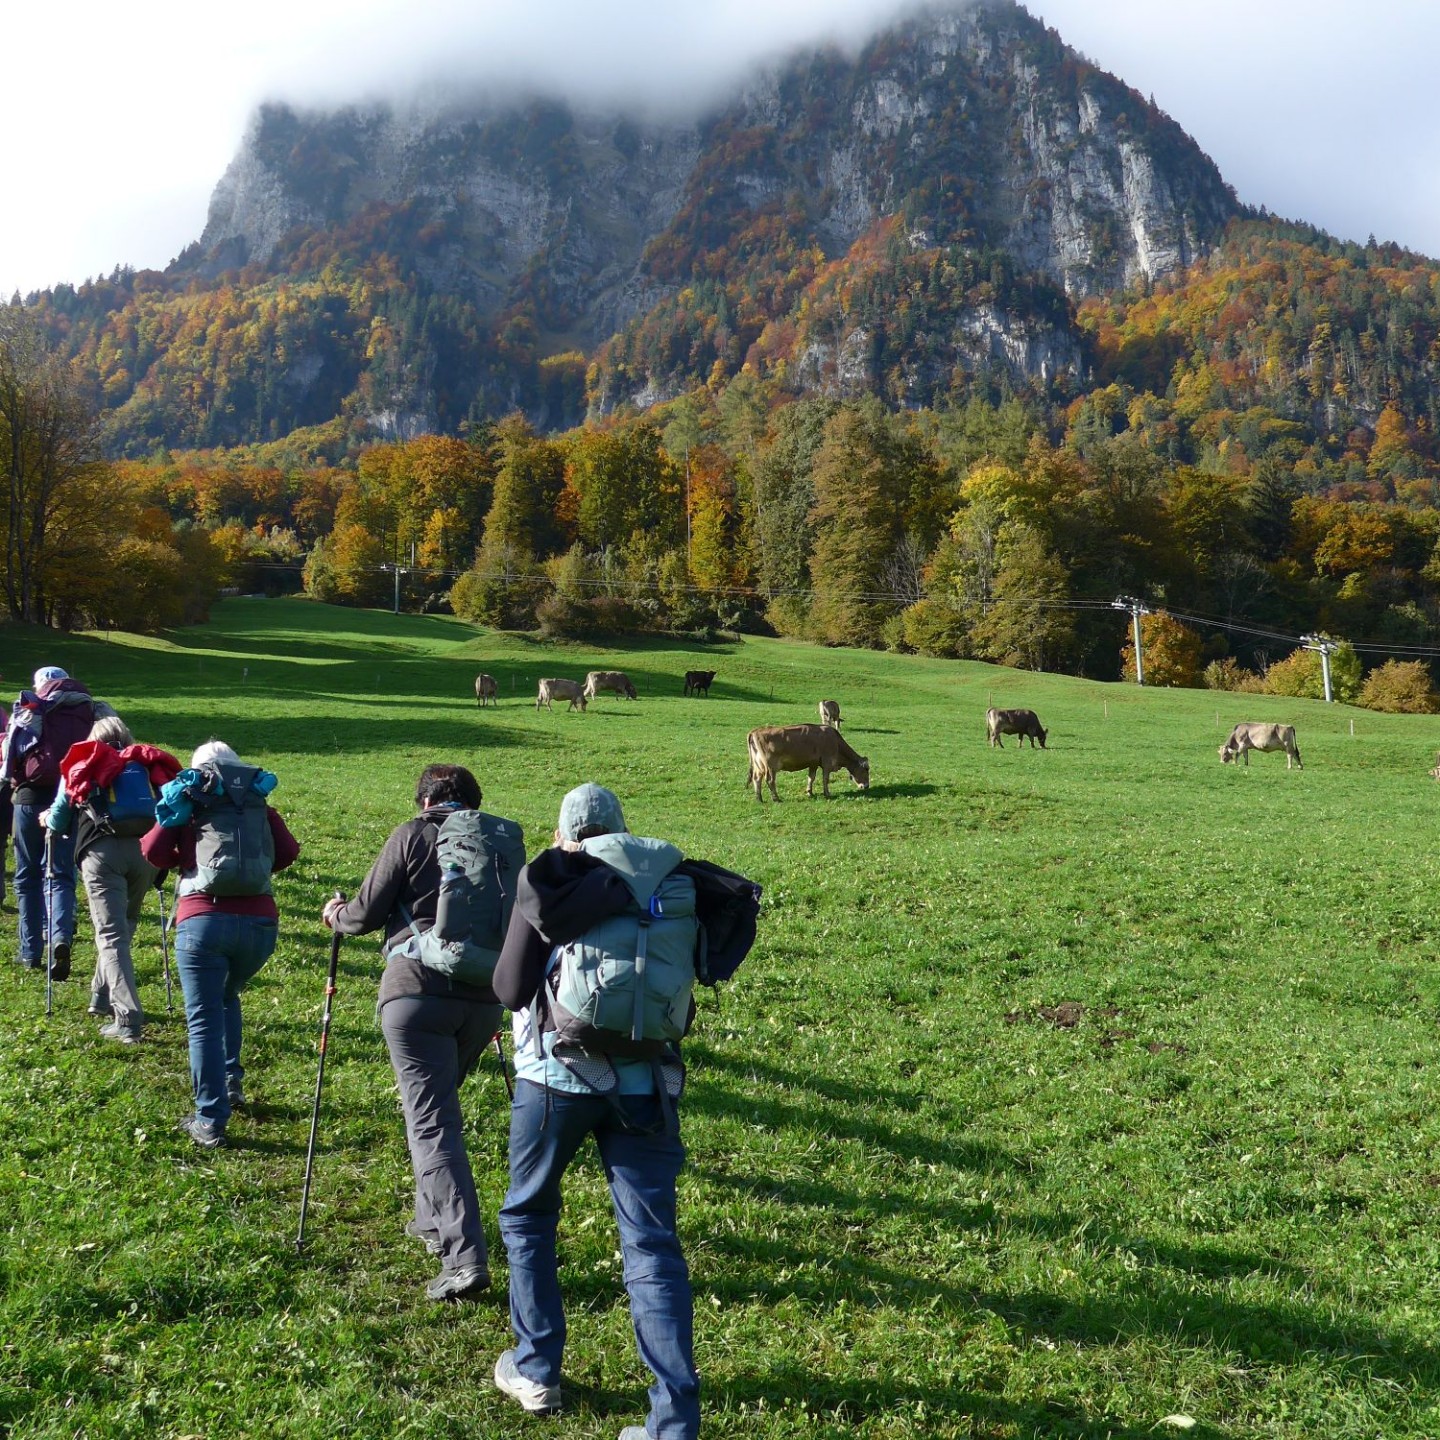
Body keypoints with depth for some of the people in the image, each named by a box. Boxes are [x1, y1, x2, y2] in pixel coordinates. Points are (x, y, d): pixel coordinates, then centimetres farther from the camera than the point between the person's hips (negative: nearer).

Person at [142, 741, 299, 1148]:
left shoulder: (188, 811, 11)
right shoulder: (262, 810, 16)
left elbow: (153, 852, 0)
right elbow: (288, 853, 6)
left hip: (203, 921, -3)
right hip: (260, 921, 3)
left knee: (204, 1020, 3)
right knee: (227, 998, 30)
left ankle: (210, 1122, -1)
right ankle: (231, 1082, 28)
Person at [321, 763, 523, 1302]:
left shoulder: (412, 834, 1)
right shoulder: (507, 839, 12)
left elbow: (366, 914, 2)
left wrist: (336, 914, 24)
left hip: (417, 990, -5)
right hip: (484, 998, 5)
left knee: (430, 1120, -5)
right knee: (439, 1104, 26)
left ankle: (465, 1257, -14)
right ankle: (433, 1220, 35)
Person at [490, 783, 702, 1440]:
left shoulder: (543, 879, 2)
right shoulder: (668, 886, 10)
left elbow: (510, 989, 2)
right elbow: (680, 1000, 10)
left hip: (557, 1072, -2)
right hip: (646, 1081, 2)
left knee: (527, 1217, 21)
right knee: (652, 1243, 2)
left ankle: (536, 1372, 28)